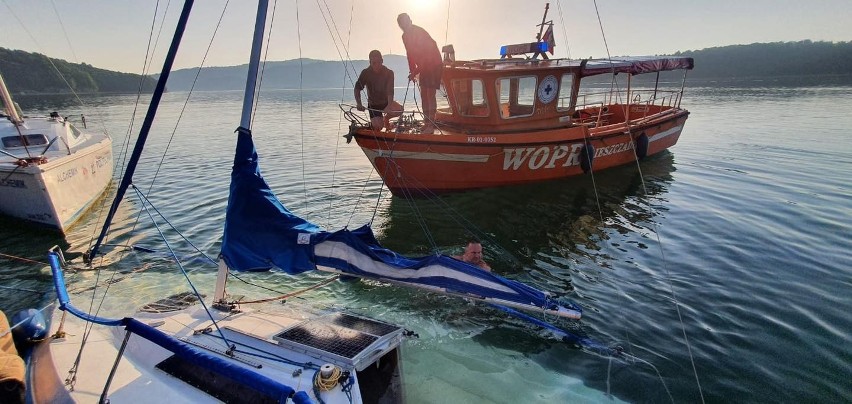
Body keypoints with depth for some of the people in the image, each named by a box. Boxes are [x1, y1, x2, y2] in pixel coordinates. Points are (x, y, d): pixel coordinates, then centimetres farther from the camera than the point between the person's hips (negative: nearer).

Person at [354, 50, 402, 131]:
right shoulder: (366, 73, -12)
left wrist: (389, 105, -43)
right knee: (378, 126, -22)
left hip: (386, 102, 1)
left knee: (399, 109, -29)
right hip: (373, 104, -1)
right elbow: (357, 88, -15)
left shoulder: (389, 73, -15)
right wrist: (359, 104, -32)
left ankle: (386, 118, 4)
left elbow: (390, 91, -26)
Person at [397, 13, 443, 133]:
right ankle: (427, 123, 14)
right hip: (423, 67, 8)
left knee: (430, 94, -13)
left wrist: (415, 72, -27)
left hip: (434, 66, -8)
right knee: (423, 95, 7)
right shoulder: (405, 36, 4)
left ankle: (431, 124, -12)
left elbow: (427, 55, -26)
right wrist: (412, 71, 4)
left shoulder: (421, 33, -22)